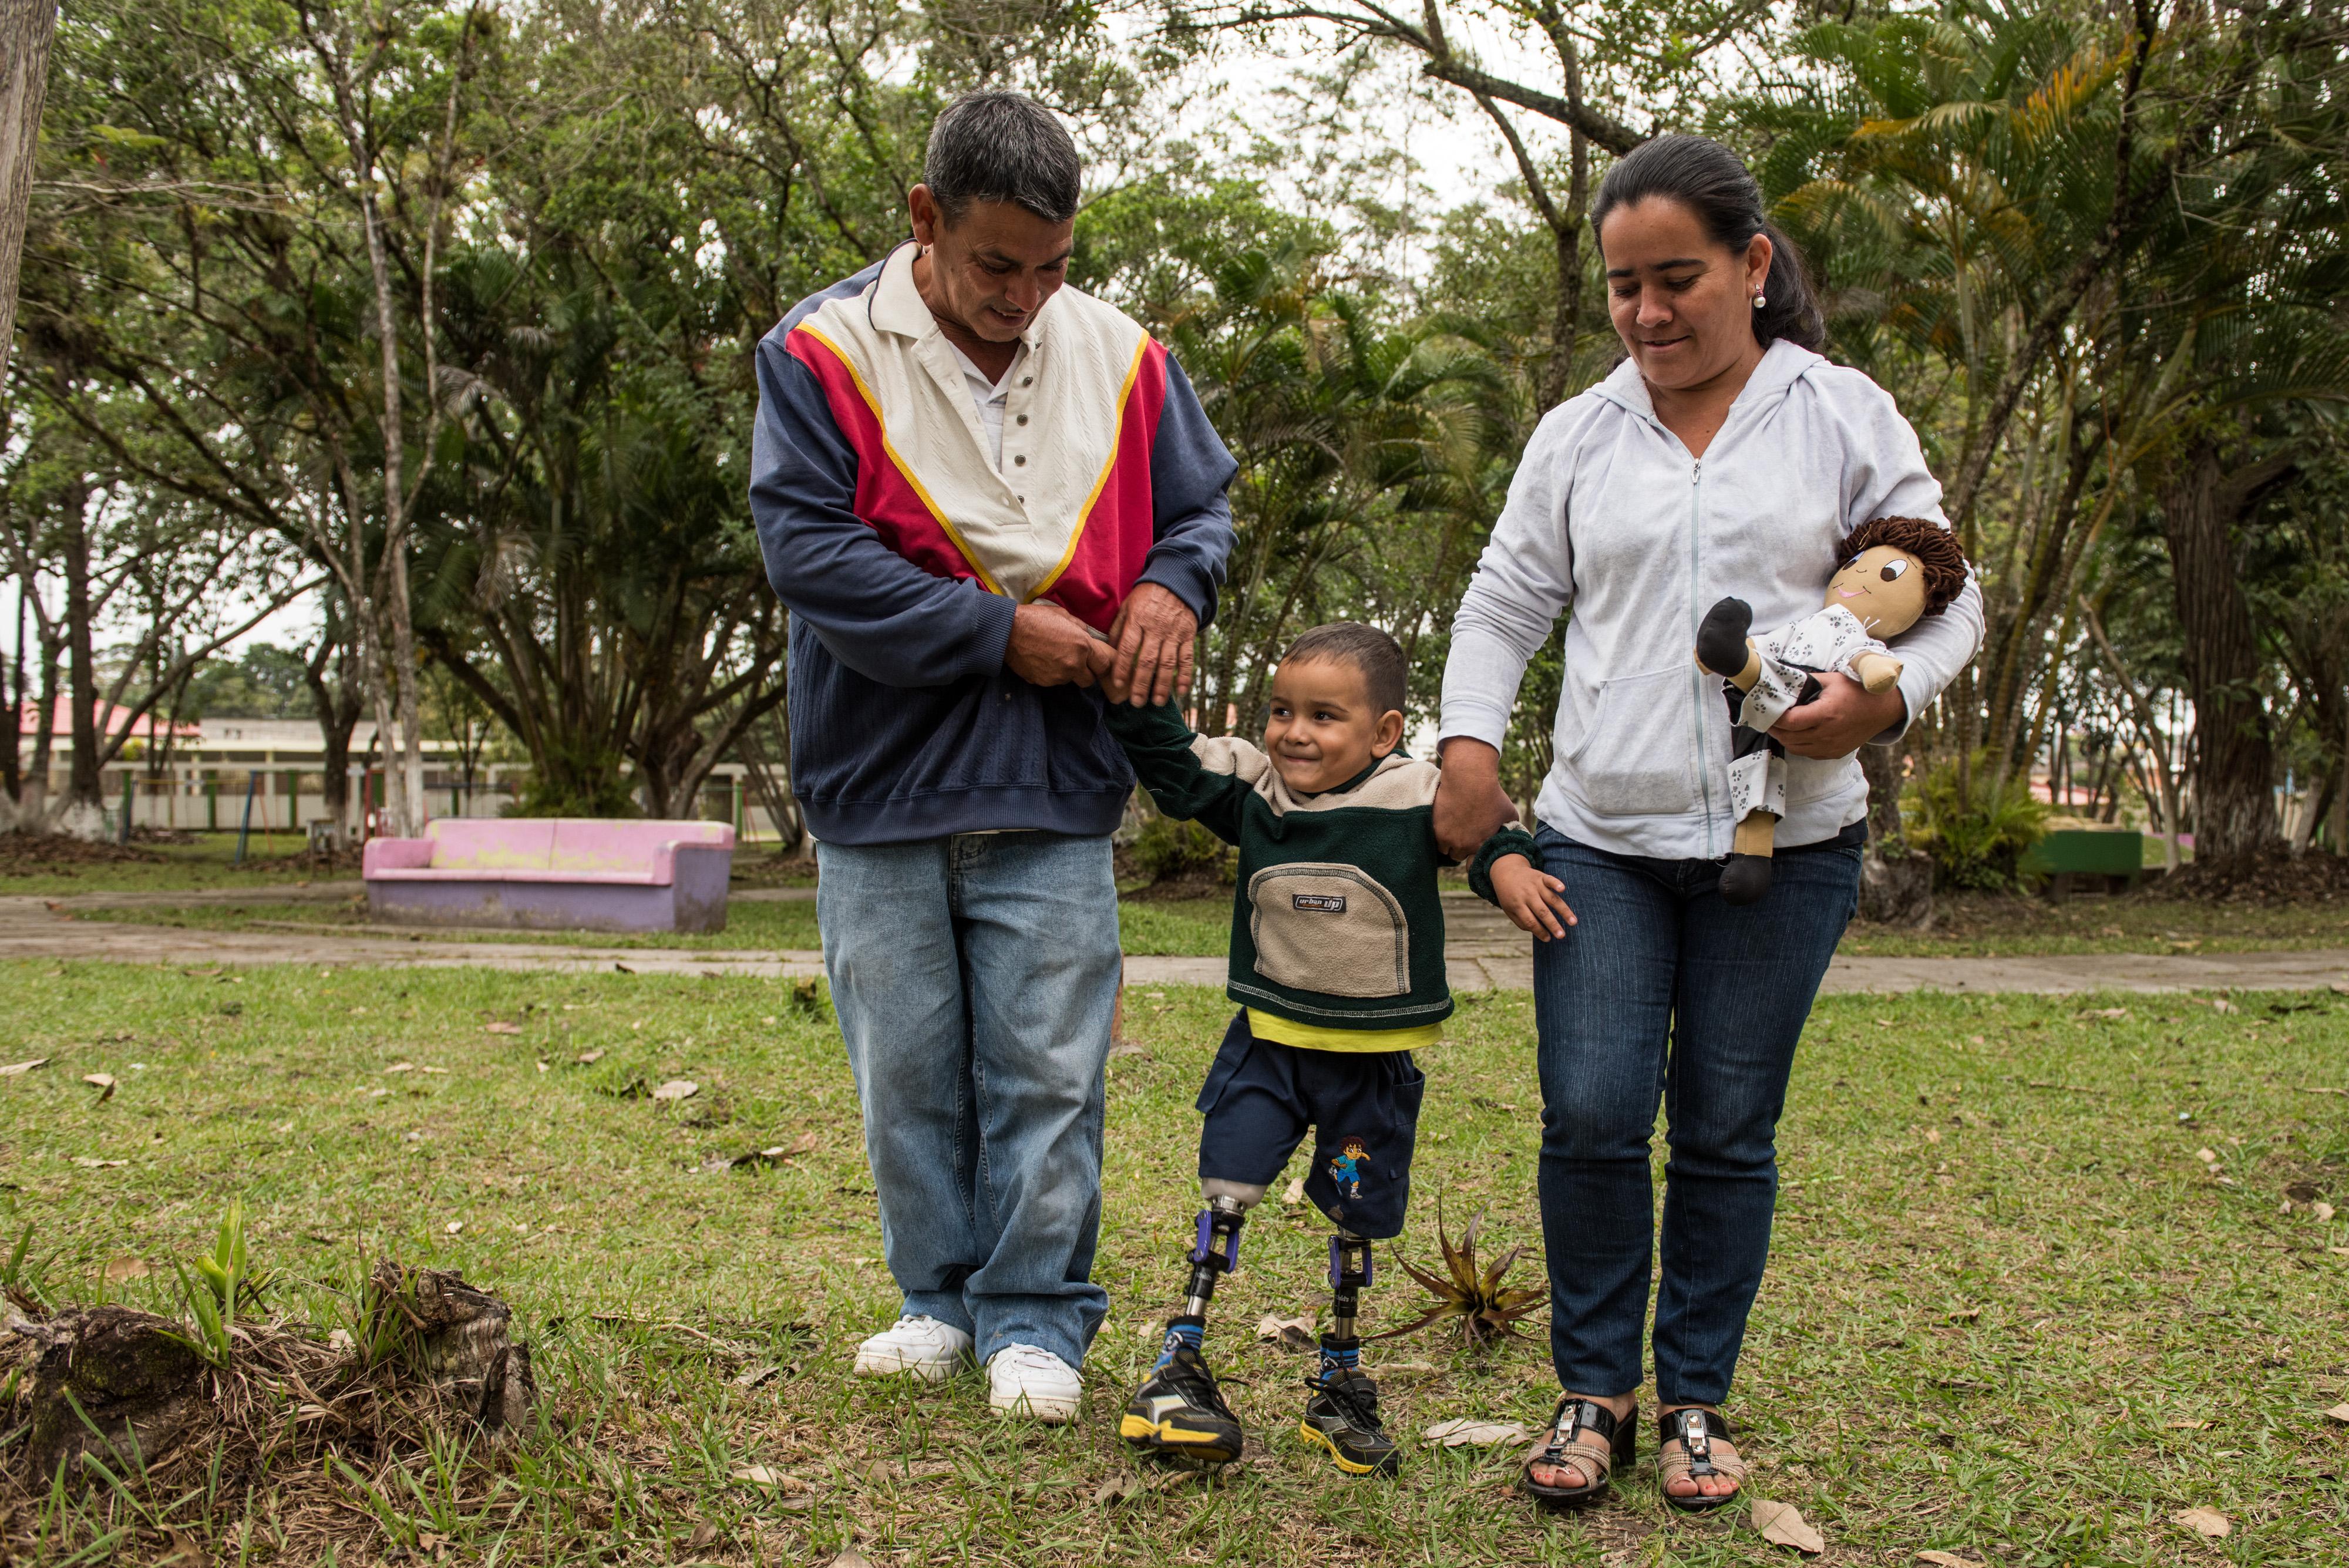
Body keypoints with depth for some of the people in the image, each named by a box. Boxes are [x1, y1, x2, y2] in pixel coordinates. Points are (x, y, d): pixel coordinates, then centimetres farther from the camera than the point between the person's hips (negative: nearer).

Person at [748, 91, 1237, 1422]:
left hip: (1054, 801, 1)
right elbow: (808, 550, -14)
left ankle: (1037, 1320, 16)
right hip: (883, 789, -1)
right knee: (909, 1067, 10)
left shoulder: (1121, 359, 4)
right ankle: (942, 1300, 28)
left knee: (1048, 1069, 2)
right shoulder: (825, 355, -6)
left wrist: (1173, 587, -8)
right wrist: (1000, 634, -14)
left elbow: (1203, 505, 16)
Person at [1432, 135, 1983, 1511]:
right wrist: (1470, 741, 0)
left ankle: (1698, 1396, 21)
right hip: (1598, 841, 2)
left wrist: (1883, 697, -13)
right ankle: (1596, 1392, 13)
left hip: (1784, 843, -1)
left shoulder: (1846, 417, 4)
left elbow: (1949, 597, 7)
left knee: (1728, 1132, 5)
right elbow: (1504, 607, 15)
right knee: (1591, 1118, -5)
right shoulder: (1578, 435, 10)